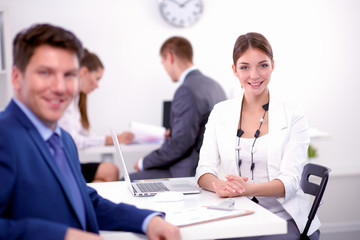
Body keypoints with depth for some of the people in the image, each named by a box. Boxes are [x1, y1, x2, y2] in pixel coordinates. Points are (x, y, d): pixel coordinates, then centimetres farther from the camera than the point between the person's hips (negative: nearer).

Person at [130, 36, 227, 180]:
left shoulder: (187, 91, -19)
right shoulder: (213, 85, 10)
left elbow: (180, 143, -22)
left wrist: (144, 162, -10)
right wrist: (174, 132, 20)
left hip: (189, 172, -10)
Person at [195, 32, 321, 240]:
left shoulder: (293, 115, 1)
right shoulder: (220, 112, 9)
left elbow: (290, 182, -8)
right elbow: (204, 170, 3)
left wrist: (248, 188, -27)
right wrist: (219, 186, -22)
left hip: (284, 218, -1)